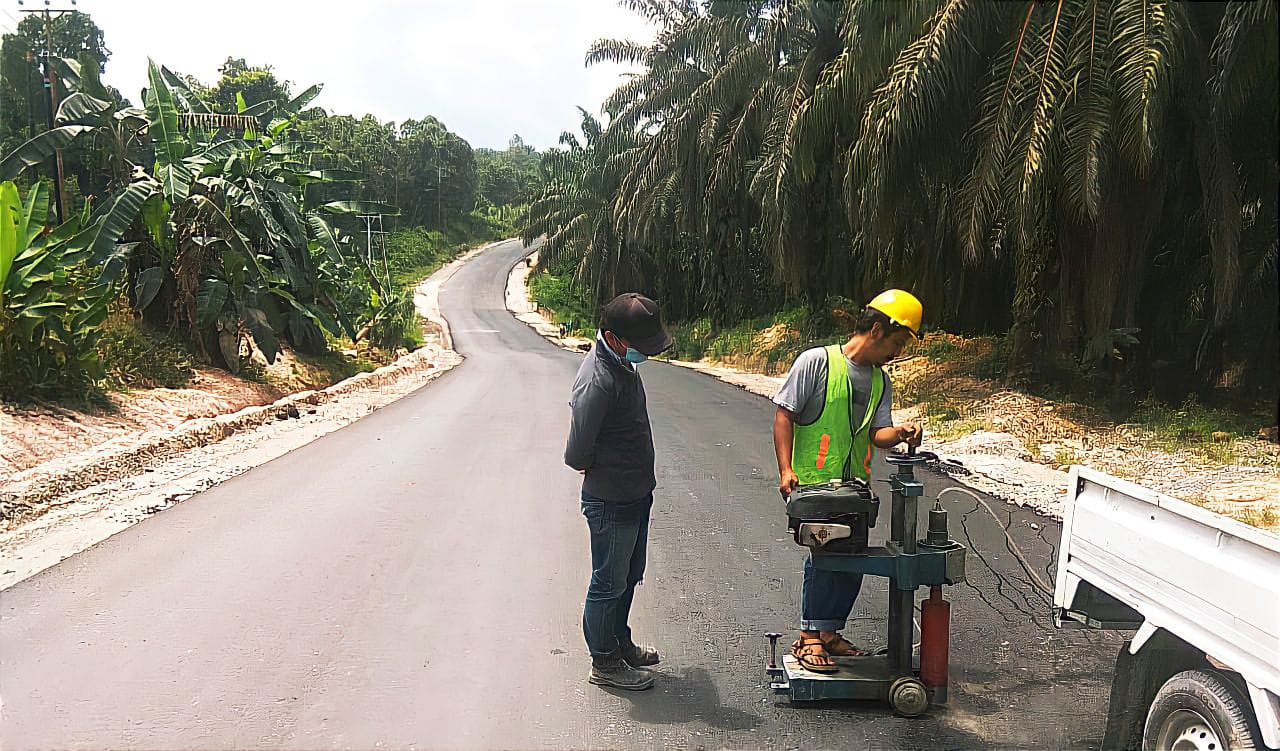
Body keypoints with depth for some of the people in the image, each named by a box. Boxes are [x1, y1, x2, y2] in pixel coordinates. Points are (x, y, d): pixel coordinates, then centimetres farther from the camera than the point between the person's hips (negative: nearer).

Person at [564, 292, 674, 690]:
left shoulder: (621, 362, 2)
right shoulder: (598, 381, -29)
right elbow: (576, 454, -26)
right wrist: (603, 469, -6)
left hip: (635, 495, 9)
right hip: (612, 503, -9)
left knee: (629, 576, 23)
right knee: (609, 583, 8)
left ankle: (620, 643, 41)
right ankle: (605, 663, 25)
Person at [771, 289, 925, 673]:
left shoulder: (881, 381, 12)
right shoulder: (817, 361, -8)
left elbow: (876, 432, 7)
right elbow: (784, 414, -9)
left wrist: (899, 433, -16)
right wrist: (786, 470, -15)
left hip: (856, 487, 7)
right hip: (813, 484, -7)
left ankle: (828, 632, 24)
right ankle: (808, 638, 1)